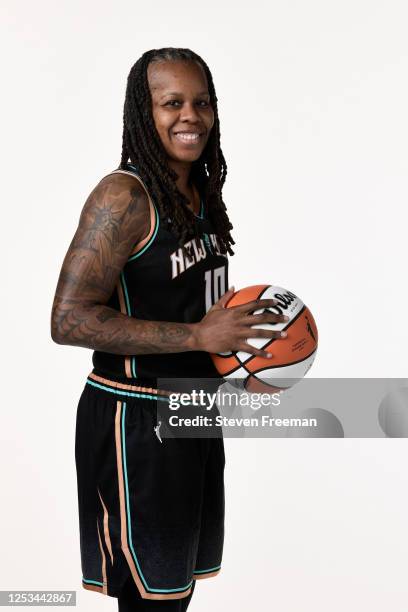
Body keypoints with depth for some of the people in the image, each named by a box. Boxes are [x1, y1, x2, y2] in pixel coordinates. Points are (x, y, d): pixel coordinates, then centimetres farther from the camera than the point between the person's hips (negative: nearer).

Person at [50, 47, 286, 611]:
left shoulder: (201, 190, 8)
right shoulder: (124, 195, -18)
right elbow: (68, 320, -25)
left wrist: (242, 329, 4)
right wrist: (198, 336, -26)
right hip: (136, 420, -8)